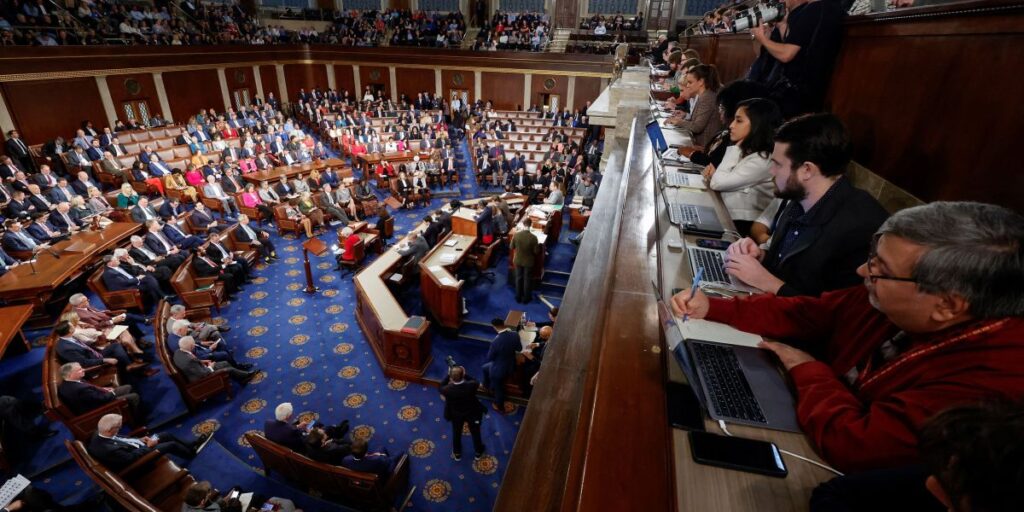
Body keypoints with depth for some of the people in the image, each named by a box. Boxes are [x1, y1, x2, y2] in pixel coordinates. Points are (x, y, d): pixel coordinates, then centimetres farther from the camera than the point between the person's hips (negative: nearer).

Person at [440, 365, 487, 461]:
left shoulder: (448, 390, -35)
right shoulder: (470, 386, -37)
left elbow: (441, 387, -10)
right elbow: (476, 382, -12)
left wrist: (448, 375, -12)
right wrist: (465, 374, -16)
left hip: (456, 415, 1)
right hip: (472, 413, 0)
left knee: (456, 434, 29)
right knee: (475, 433, 26)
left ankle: (457, 454, 51)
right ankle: (478, 452, 49)